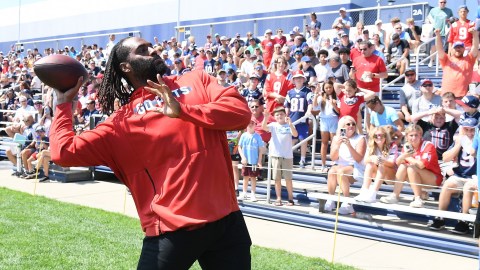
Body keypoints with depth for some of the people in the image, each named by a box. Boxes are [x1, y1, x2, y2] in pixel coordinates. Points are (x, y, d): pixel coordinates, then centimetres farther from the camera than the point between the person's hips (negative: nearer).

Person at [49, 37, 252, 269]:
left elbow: (240, 111, -6)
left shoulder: (196, 81, 9)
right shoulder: (122, 121, 4)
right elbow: (63, 152, -1)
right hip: (171, 230, -1)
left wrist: (182, 110, -14)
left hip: (226, 220, 2)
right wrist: (63, 103, 6)